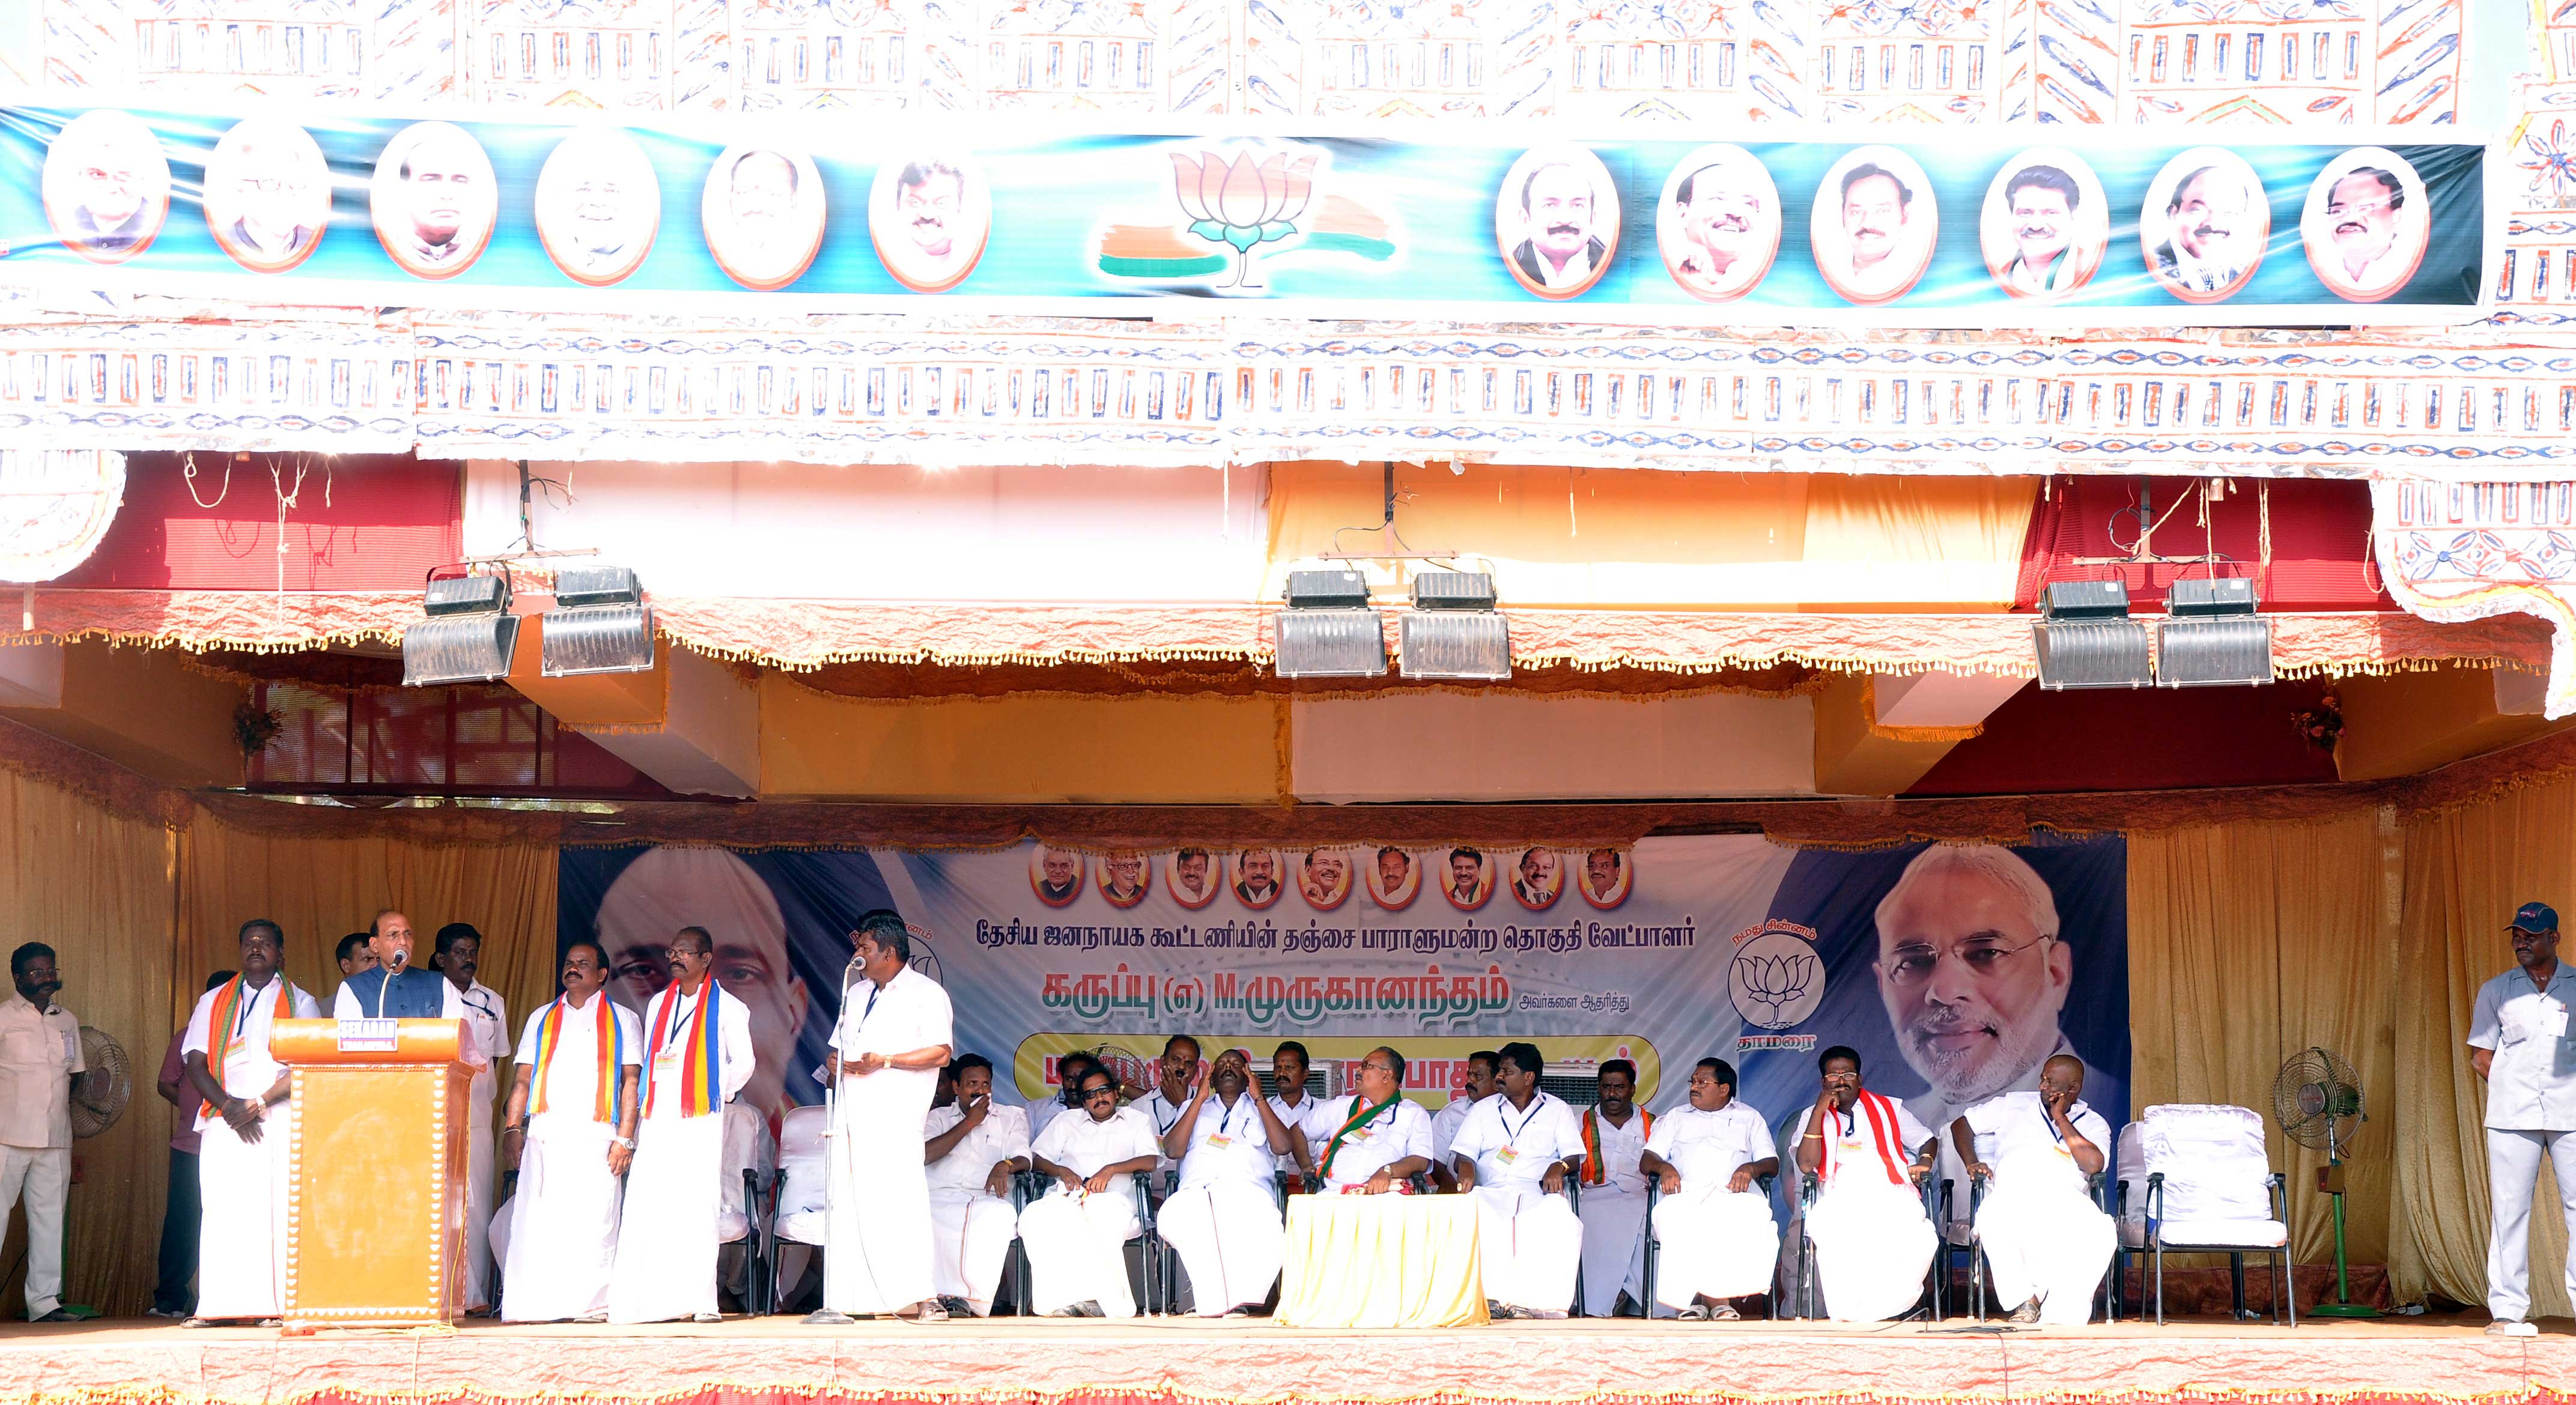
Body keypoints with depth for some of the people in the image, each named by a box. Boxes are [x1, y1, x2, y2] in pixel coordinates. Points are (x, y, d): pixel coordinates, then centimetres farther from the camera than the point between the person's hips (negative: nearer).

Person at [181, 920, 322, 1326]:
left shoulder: (301, 1003, 11)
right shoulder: (213, 1002, 18)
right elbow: (196, 1065, 9)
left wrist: (259, 1103, -12)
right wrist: (228, 1105, -8)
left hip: (281, 1121, -2)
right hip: (224, 1121, 2)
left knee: (279, 1210, -9)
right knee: (223, 1211, -5)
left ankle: (277, 1305, -9)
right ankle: (216, 1305, -4)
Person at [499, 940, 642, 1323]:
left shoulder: (622, 1021, 13)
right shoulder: (542, 1018, 21)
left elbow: (632, 1082, 5)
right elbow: (523, 1078, 17)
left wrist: (625, 1138, -5)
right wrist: (512, 1128, 3)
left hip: (596, 1134, -2)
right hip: (544, 1134, 2)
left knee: (592, 1222, -8)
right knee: (535, 1221, -5)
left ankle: (590, 1303, -4)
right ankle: (531, 1304, -3)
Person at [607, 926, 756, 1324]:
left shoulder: (727, 1008, 4)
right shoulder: (658, 1004, 19)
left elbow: (743, 1063, 8)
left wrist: (716, 1094, 6)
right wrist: (647, 1101, 15)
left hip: (699, 1121, -4)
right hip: (657, 1120, 4)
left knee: (697, 1209, -8)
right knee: (645, 1211, -5)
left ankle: (696, 1300, -6)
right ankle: (639, 1301, -6)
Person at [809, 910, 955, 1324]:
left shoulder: (926, 993, 1)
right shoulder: (856, 996, 24)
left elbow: (940, 1053, -8)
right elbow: (838, 1049, 29)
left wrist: (884, 1061, -15)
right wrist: (834, 1062, 5)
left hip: (896, 1115, -7)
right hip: (853, 1114, 7)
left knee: (898, 1202, -13)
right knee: (846, 1205, 2)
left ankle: (922, 1297, -11)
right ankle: (842, 1301, 3)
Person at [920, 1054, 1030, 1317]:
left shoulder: (1012, 1116, 23)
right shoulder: (939, 1117, 23)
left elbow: (1023, 1159, 7)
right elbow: (925, 1154, 3)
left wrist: (1005, 1165, -19)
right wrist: (969, 1123, 4)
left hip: (988, 1197, 0)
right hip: (942, 1196, 0)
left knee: (1000, 1214, -39)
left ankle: (969, 1299, -35)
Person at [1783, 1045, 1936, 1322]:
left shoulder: (1887, 1109, 22)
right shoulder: (1812, 1117, 18)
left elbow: (1927, 1139, 30)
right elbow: (1806, 1165, 1)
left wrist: (1924, 1162, 7)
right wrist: (1820, 1111, -2)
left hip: (1891, 1198, 1)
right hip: (1838, 1203, -1)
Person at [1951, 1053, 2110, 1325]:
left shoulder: (2093, 1124, 19)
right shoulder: (2013, 1105, 24)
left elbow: (2093, 1164, -2)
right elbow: (1961, 1125, 27)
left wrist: (2061, 1119, 4)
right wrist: (1971, 1163, 8)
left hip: (2066, 1197, 0)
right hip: (2013, 1193, 0)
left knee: (2100, 1232, -36)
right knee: (1992, 1220, -39)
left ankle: (2061, 1315, -33)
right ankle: (2025, 1300, -24)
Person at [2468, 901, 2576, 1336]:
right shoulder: (2496, 991, 12)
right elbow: (2480, 1058, 13)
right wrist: (2514, 1088, 4)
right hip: (2513, 1116, 0)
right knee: (2510, 1210, -2)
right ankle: (2508, 1309, 0)